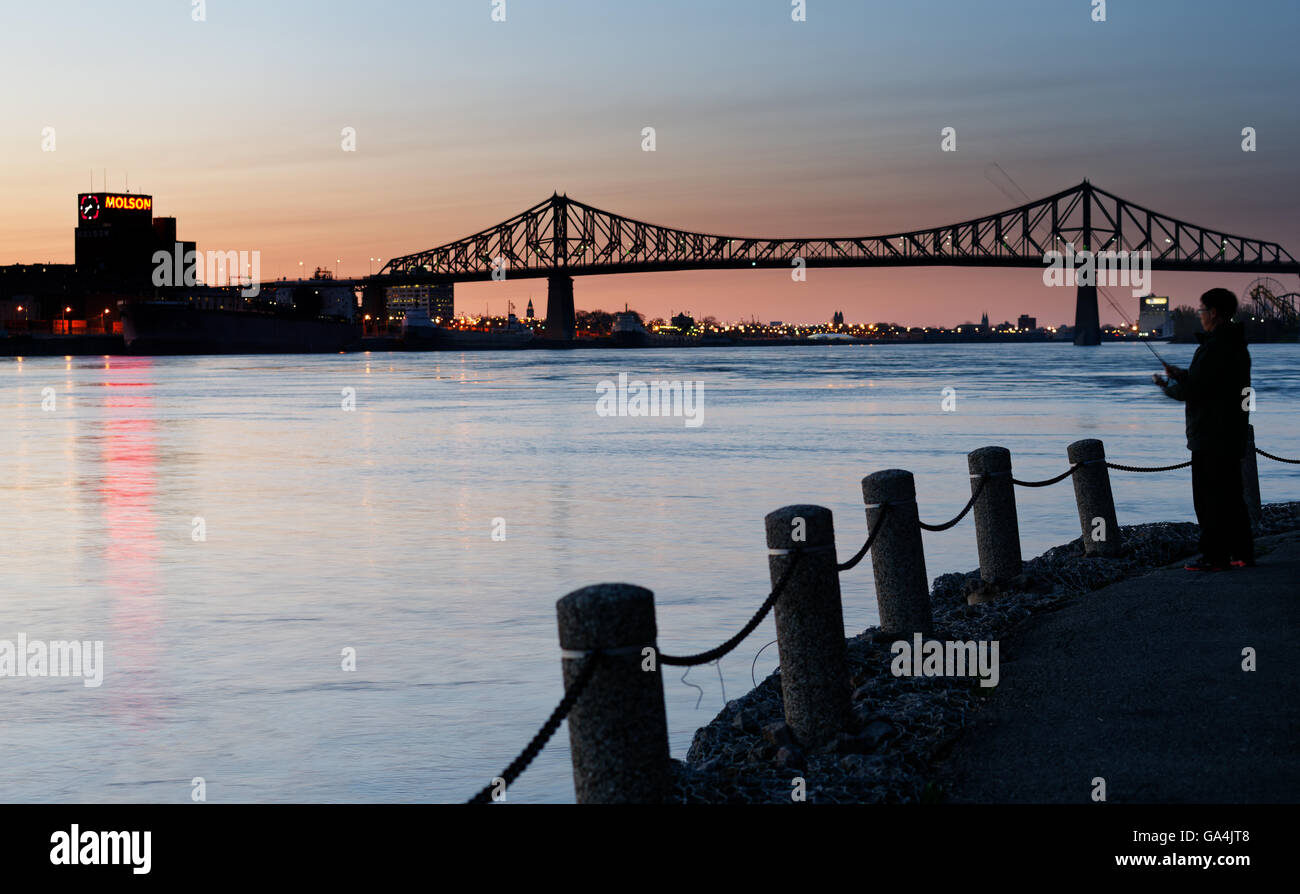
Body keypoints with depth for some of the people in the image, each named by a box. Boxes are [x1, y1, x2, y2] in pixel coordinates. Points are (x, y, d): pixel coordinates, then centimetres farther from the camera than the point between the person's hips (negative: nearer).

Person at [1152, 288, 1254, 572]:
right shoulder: (1238, 346, 12)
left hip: (1211, 439, -10)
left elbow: (1191, 391, -19)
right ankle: (1242, 553, 18)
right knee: (1231, 496, 15)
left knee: (1210, 498, -3)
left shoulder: (1213, 348, -20)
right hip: (1232, 437, 10)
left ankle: (1214, 556, -1)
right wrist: (1181, 373, 19)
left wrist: (1167, 384, -1)